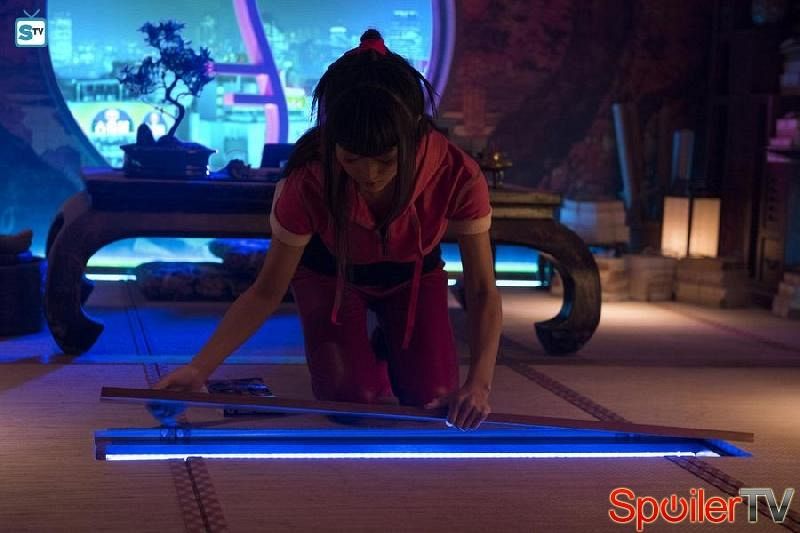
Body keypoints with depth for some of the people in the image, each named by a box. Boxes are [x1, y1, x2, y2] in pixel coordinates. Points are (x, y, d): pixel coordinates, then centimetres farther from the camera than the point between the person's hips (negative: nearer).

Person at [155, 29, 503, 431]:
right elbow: (267, 292, -27)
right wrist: (200, 368, -38)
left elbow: (482, 292, -30)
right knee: (352, 400, -18)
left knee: (431, 400, -11)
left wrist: (479, 380, -46)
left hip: (412, 274, 1)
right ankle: (368, 349, 16)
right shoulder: (308, 183, -38)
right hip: (330, 271, -1)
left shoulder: (457, 176, -37)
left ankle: (388, 341, 22)